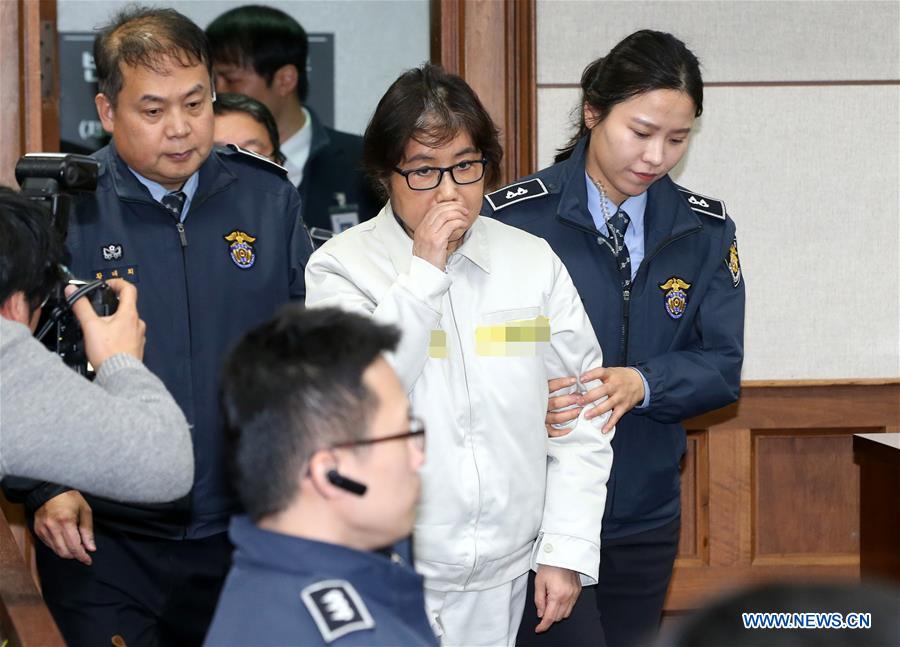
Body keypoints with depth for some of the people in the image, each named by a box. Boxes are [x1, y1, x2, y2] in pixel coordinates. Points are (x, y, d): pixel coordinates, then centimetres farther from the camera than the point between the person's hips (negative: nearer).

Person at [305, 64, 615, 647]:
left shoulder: (535, 263, 3)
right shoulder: (342, 265, -5)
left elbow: (579, 416, 4)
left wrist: (567, 551, -2)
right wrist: (424, 272, -18)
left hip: (504, 577, 3)